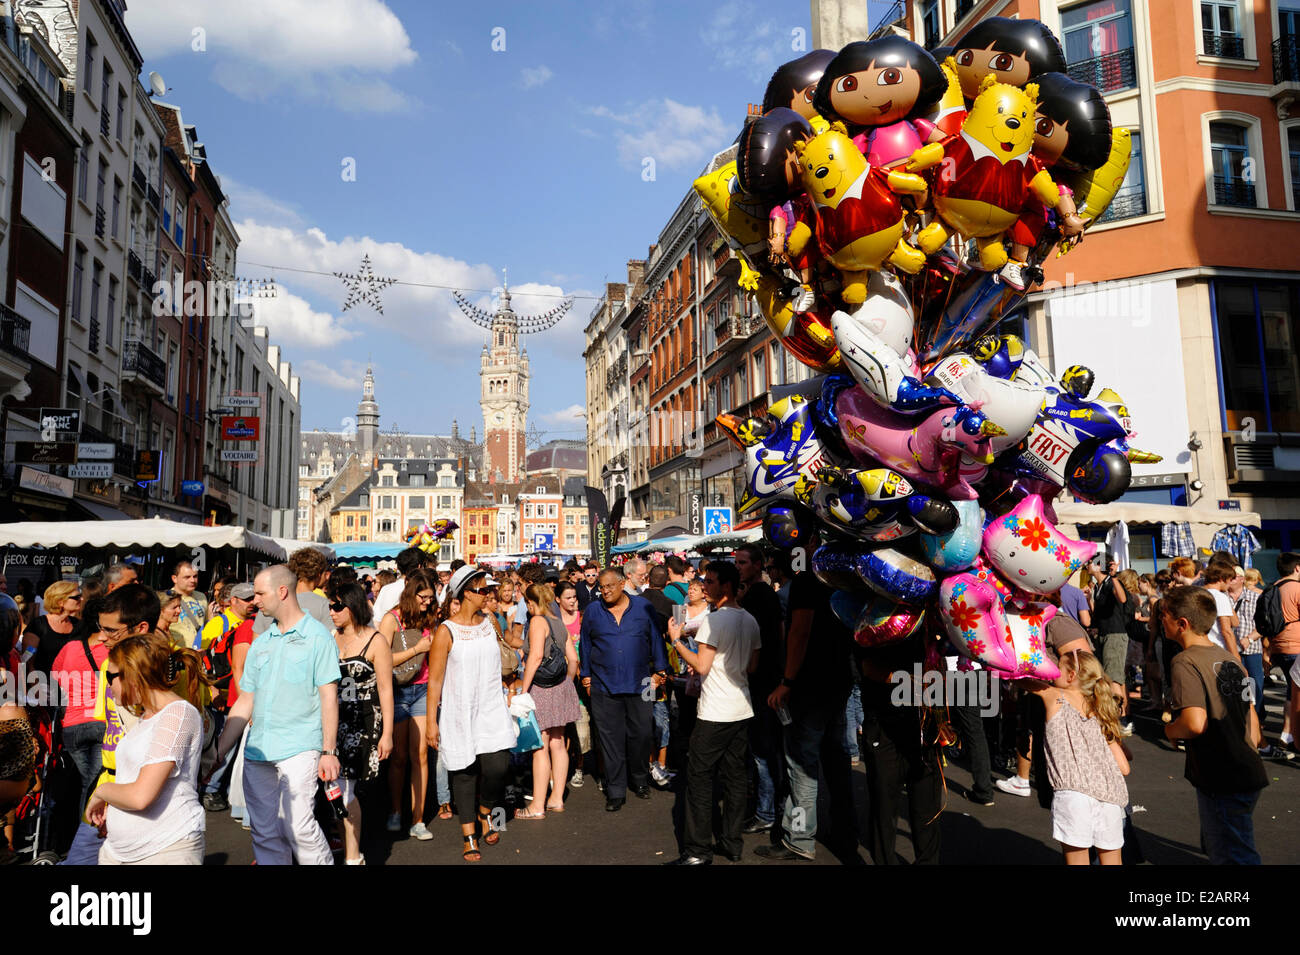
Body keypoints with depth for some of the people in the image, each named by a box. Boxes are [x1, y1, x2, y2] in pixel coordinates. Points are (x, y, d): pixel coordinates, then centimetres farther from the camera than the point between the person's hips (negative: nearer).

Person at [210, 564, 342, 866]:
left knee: (297, 824, -13)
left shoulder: (317, 637, -4)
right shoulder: (260, 644, 14)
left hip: (299, 748, -6)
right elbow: (245, 703, 16)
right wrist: (219, 752, 11)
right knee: (264, 832, 8)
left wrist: (329, 751, -12)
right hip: (257, 751, 6)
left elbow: (329, 696, -7)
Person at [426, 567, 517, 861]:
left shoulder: (489, 622, 5)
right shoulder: (446, 631, -11)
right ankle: (469, 835, 24)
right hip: (459, 712, -3)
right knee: (465, 772, 7)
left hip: (491, 708, 3)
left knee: (497, 765, -10)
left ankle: (485, 813, 21)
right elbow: (435, 679, -9)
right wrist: (432, 722, -8)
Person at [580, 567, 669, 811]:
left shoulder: (643, 607, 3)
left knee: (640, 735, 6)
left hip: (639, 684, 0)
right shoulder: (592, 611, 6)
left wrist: (660, 670, 5)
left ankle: (640, 781, 28)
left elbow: (656, 639, 8)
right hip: (604, 686, 0)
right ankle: (616, 792, 11)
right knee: (611, 740, 2)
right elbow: (586, 645, 13)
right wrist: (586, 675, 11)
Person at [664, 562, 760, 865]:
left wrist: (676, 640, -7)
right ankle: (732, 844, 17)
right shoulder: (750, 620, 9)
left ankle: (699, 850, 0)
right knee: (735, 774, 12)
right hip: (742, 709, 8)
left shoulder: (713, 619, -15)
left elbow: (701, 666, -16)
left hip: (715, 712, -8)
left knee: (699, 775, -1)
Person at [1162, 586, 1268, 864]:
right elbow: (1252, 718, 15)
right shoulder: (1229, 658, 10)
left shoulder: (1186, 662, -17)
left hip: (1222, 784, -9)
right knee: (1215, 847, 25)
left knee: (1232, 857, 2)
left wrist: (1170, 730, -8)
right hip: (1248, 775, 9)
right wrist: (1248, 756, 21)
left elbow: (1195, 723, -28)